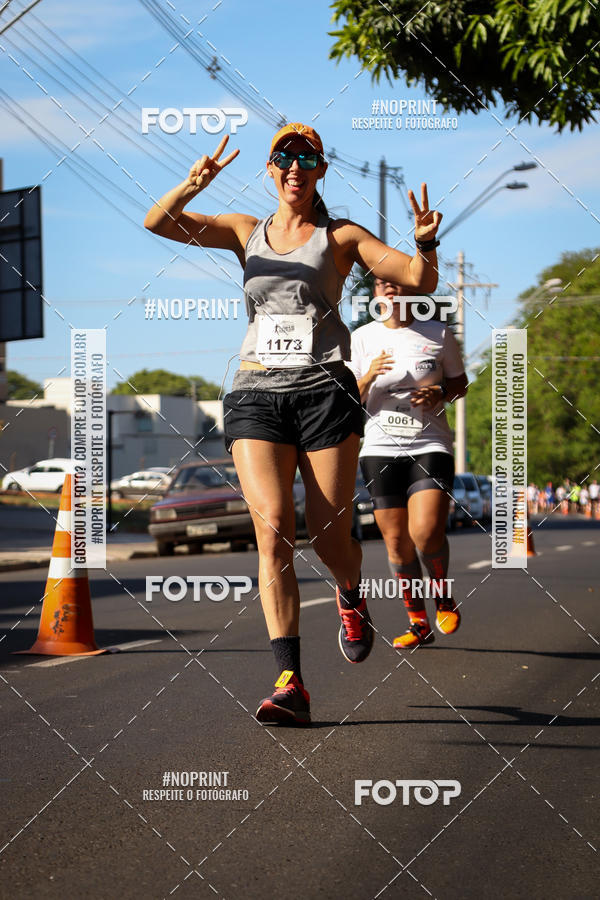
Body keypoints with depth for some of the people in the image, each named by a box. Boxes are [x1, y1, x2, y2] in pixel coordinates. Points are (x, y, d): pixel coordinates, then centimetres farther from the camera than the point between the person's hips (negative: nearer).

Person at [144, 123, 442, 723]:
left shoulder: (340, 236, 11)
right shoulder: (246, 231, 17)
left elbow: (420, 279, 5)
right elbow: (156, 222, 7)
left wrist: (425, 243, -17)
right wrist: (193, 185, -13)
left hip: (324, 391, -1)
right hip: (257, 393, 1)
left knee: (329, 539, -4)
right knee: (272, 529, -16)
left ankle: (351, 597, 35)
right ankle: (290, 683, -21)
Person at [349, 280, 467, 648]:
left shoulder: (439, 334, 4)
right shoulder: (362, 338, 5)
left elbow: (460, 383, 15)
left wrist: (440, 393, -8)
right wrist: (368, 378, -15)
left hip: (430, 447, -2)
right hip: (381, 450, 2)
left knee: (426, 534, -19)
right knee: (397, 542, 1)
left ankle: (444, 595, 10)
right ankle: (419, 624, 16)